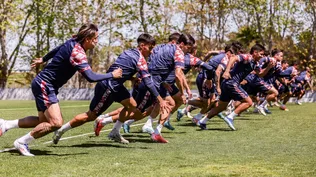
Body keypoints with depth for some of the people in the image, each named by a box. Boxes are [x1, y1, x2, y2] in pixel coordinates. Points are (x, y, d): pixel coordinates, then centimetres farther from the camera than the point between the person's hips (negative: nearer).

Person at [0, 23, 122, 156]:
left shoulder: (72, 42, 3)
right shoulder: (77, 53, -24)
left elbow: (56, 50, 23)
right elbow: (90, 77, -30)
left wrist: (43, 59, 41)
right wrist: (111, 75, -17)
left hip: (41, 84, 10)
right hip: (44, 86, -10)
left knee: (43, 120, 16)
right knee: (56, 123, -17)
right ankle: (21, 142, -6)